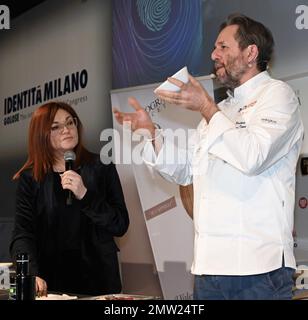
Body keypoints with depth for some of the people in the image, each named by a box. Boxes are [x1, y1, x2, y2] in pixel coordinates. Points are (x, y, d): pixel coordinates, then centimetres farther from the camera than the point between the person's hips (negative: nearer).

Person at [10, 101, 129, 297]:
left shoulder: (101, 167, 0)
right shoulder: (30, 178, 0)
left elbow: (120, 226, -5)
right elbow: (23, 234, -10)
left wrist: (84, 195, -18)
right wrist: (31, 274, -27)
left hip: (99, 279, 0)